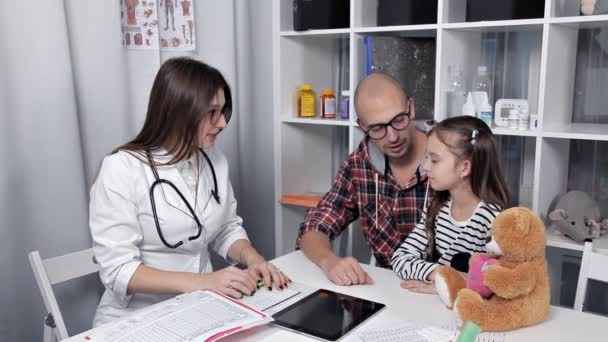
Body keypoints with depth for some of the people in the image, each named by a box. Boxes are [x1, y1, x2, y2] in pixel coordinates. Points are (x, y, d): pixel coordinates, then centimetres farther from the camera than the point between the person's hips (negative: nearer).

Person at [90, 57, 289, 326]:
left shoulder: (214, 160, 3)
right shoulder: (122, 169, -15)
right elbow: (119, 270, -18)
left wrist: (252, 258, -10)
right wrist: (201, 281, -28)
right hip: (137, 318, -5)